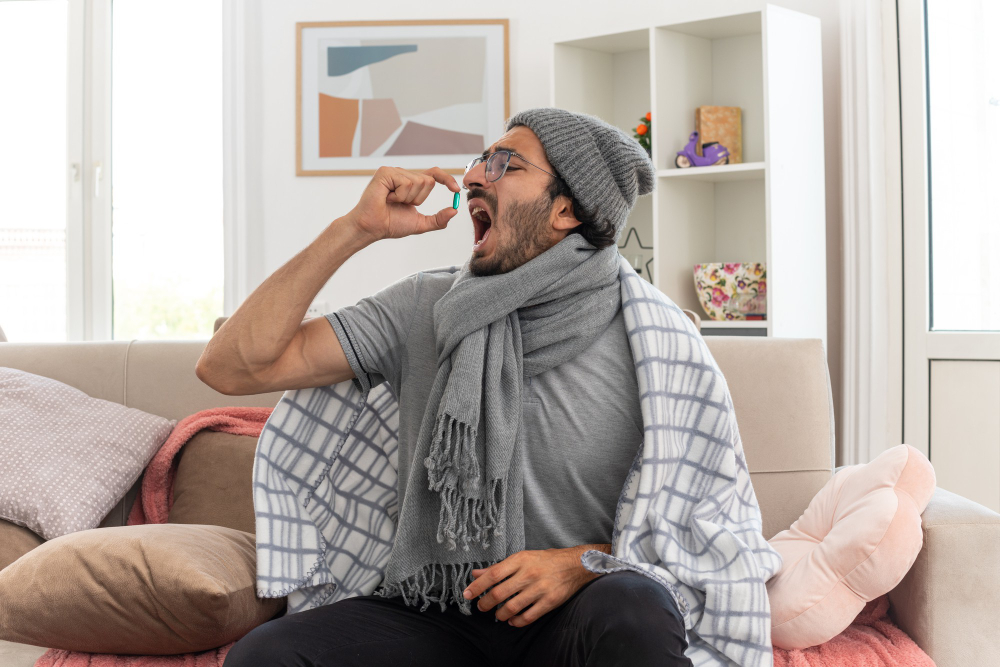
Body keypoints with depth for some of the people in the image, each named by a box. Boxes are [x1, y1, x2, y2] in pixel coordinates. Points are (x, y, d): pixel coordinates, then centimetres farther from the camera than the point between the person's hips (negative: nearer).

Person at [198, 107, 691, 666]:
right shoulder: (422, 308, 4)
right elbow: (231, 366, -1)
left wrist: (581, 565, -15)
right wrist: (355, 230, -6)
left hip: (570, 618, -2)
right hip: (434, 616, 3)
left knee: (633, 610, -37)